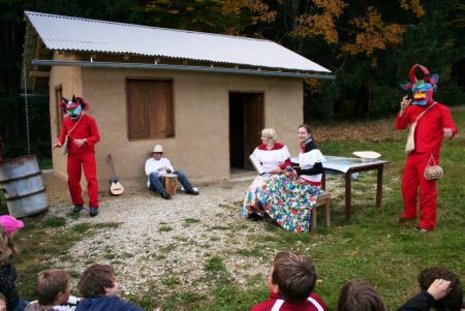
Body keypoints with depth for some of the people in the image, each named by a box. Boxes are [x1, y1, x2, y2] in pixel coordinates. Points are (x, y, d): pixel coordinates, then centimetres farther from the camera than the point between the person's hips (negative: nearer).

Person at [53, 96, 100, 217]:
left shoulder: (89, 120, -8)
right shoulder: (66, 120, 5)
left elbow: (96, 137, -9)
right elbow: (63, 134, 7)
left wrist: (84, 141, -24)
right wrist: (59, 142, -15)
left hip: (87, 153, -4)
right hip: (72, 154, 5)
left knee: (91, 179, -9)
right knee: (72, 180, 9)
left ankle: (93, 205, -6)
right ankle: (78, 203, 25)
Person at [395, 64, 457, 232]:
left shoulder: (441, 109, -4)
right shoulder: (412, 109, 11)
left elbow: (451, 127, -12)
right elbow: (399, 126, 8)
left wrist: (450, 132, -37)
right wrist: (403, 110, -6)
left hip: (429, 156, -6)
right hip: (413, 155, 7)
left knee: (427, 189, -4)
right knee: (407, 186, 16)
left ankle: (427, 223, 6)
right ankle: (409, 213, 36)